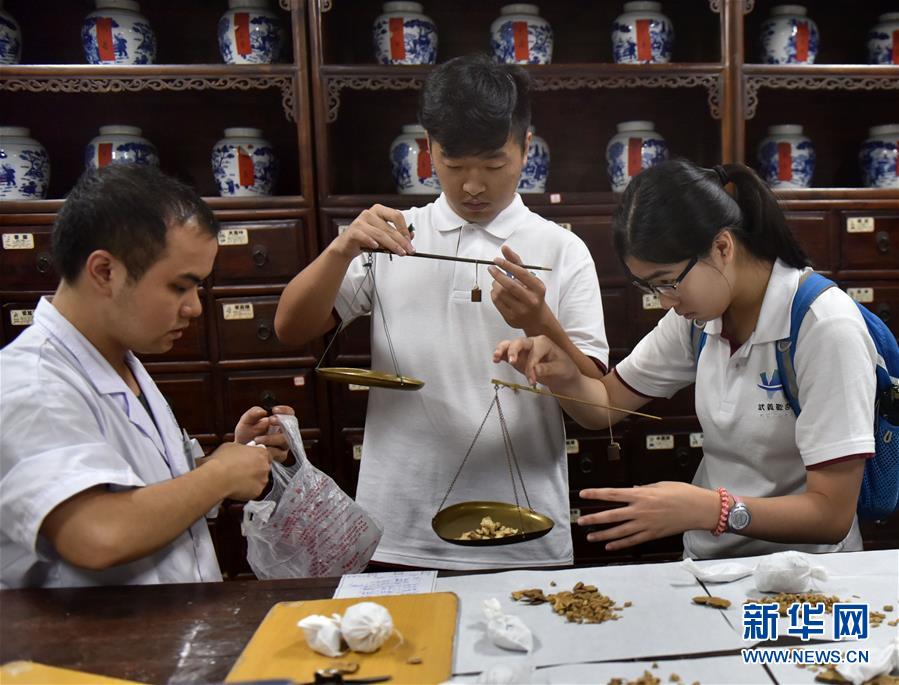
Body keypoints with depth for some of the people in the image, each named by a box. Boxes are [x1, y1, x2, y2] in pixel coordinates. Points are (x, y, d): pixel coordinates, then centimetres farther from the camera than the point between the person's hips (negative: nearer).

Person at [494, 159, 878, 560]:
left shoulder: (826, 328, -17)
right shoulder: (697, 315, 2)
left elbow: (833, 514, -18)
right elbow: (607, 405, 8)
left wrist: (708, 509, -31)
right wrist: (561, 376, -12)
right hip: (706, 560, 5)